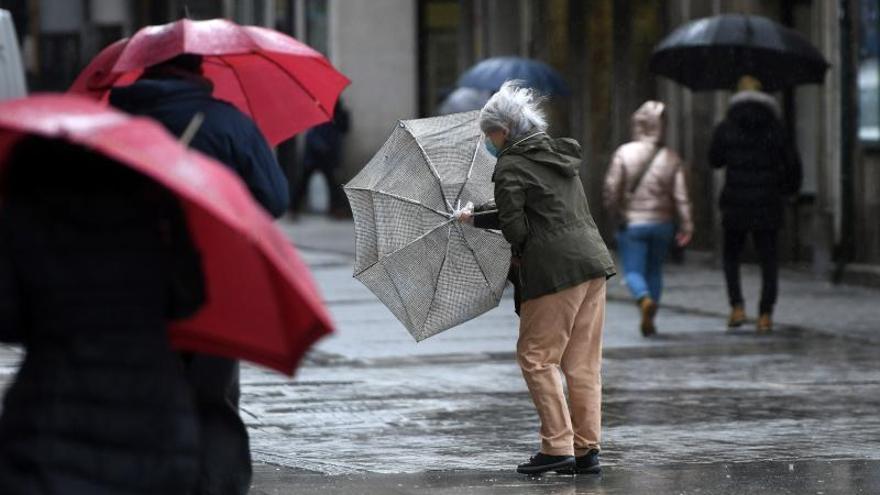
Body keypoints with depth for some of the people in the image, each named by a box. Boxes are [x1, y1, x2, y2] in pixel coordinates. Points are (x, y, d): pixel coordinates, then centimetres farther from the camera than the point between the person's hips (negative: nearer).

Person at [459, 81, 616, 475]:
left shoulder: (511, 167, -5)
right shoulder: (557, 155, 20)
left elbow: (515, 228, -9)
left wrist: (521, 253, 12)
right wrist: (476, 220, 33)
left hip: (555, 269, -8)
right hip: (594, 261, 8)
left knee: (536, 356, 0)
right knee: (582, 362, 9)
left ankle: (557, 447, -5)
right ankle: (587, 450, 8)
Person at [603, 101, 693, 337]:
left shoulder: (624, 153, -10)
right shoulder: (671, 158, -4)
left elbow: (611, 187, -12)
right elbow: (681, 196, -6)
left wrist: (614, 210, 6)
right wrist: (687, 227, -1)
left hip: (632, 222, -3)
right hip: (662, 222, 3)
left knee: (633, 271, 1)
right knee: (654, 271, 17)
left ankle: (645, 300, -30)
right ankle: (649, 321, 19)